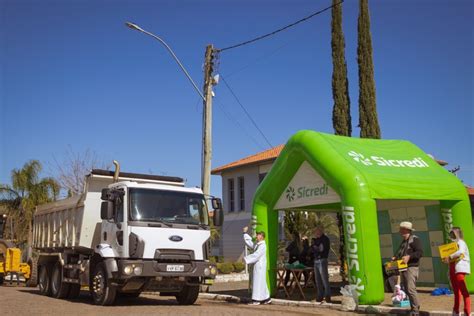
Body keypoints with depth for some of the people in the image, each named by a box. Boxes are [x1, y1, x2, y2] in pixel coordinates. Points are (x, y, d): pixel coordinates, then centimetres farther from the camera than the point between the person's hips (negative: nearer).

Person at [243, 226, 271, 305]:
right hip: (257, 266, 9)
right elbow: (249, 243, 26)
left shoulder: (262, 246, -16)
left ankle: (257, 299, -2)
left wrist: (246, 259, -21)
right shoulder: (257, 244, 13)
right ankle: (267, 298, 19)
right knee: (261, 282, 13)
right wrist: (245, 233, 26)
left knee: (258, 282, -6)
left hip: (260, 266, -9)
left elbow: (255, 255, -23)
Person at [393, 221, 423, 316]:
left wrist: (409, 257, -25)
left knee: (411, 289, -13)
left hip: (411, 267, -9)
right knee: (407, 289, 9)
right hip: (404, 268, 9)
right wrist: (395, 258, 10)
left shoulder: (414, 239, -7)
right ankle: (413, 308, 17)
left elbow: (420, 252, -16)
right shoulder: (404, 241, 21)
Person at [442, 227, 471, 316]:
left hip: (460, 267, -9)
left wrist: (450, 257, -24)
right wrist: (446, 259, 0)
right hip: (452, 268, 9)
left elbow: (460, 252, -25)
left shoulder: (460, 242, -5)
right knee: (456, 291, 13)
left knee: (463, 290, -12)